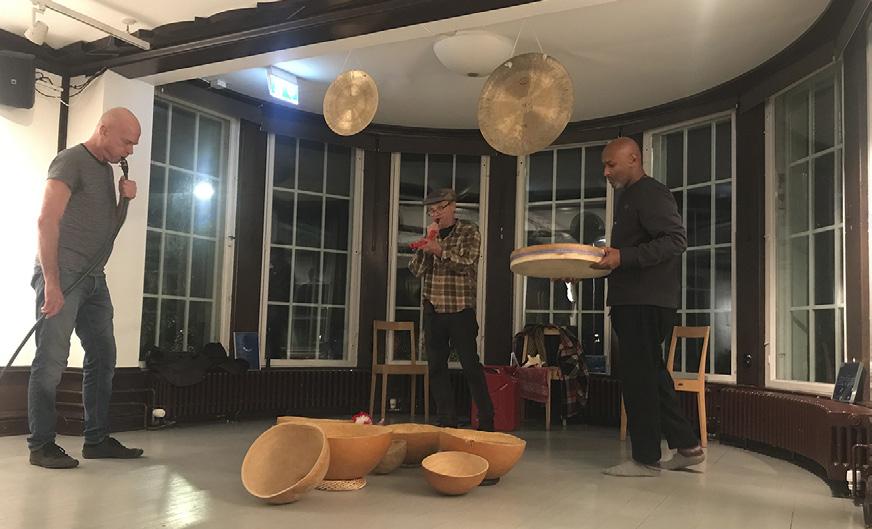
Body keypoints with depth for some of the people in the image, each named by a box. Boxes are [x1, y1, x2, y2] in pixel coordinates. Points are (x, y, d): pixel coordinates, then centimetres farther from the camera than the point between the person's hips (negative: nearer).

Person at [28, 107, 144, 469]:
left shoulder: (106, 168, 17)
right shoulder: (71, 161, -8)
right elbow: (47, 219, -18)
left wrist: (124, 199, 3)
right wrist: (51, 282, -23)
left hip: (93, 278, 9)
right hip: (62, 274, -9)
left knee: (102, 358, 9)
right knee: (51, 362, -5)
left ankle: (97, 440, 16)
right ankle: (41, 446, 3)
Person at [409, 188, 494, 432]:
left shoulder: (469, 231, 1)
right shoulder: (432, 235, 14)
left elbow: (467, 264, -12)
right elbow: (417, 270, 5)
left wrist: (439, 250, -21)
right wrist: (427, 243, -6)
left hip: (460, 309, -5)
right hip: (433, 309, 5)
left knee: (470, 365, -4)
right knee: (437, 367, 4)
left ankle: (487, 421, 5)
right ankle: (447, 422, 12)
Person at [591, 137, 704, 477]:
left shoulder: (650, 194, -10)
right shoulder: (627, 197, 21)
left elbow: (676, 240, -22)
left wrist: (624, 257, -28)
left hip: (647, 302, -10)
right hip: (631, 300, 10)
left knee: (638, 376, -5)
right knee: (651, 375, 14)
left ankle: (646, 459, 4)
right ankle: (686, 446, 23)